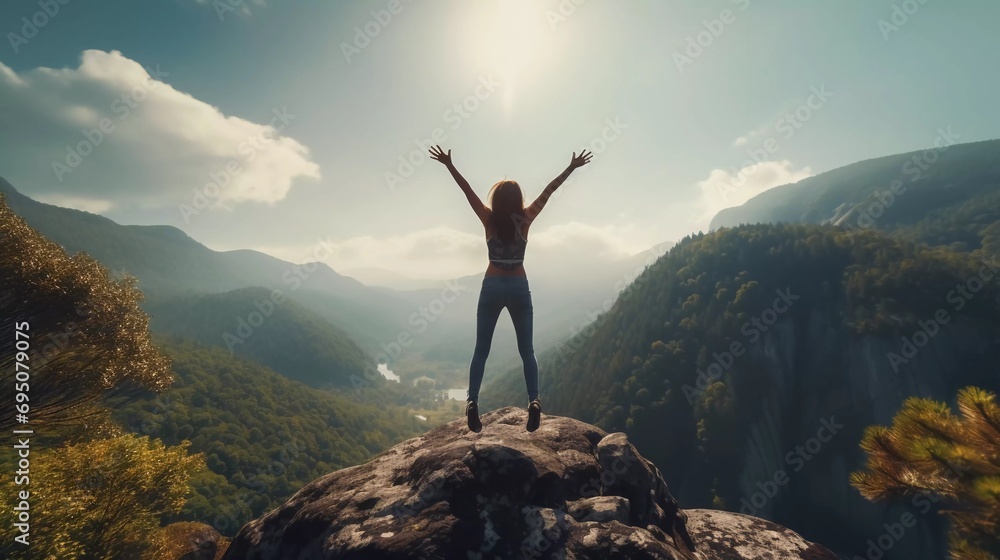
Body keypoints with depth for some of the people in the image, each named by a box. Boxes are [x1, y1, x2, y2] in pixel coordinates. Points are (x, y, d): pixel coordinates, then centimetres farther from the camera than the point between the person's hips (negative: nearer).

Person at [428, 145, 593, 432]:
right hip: (519, 288, 0)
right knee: (526, 351, 9)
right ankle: (534, 401, -4)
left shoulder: (489, 220, -4)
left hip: (492, 287, 0)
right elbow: (548, 191, 2)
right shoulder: (525, 220, -4)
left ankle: (472, 402, -2)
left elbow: (468, 191, 2)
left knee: (481, 351, 7)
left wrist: (449, 165, 8)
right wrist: (571, 167, 8)